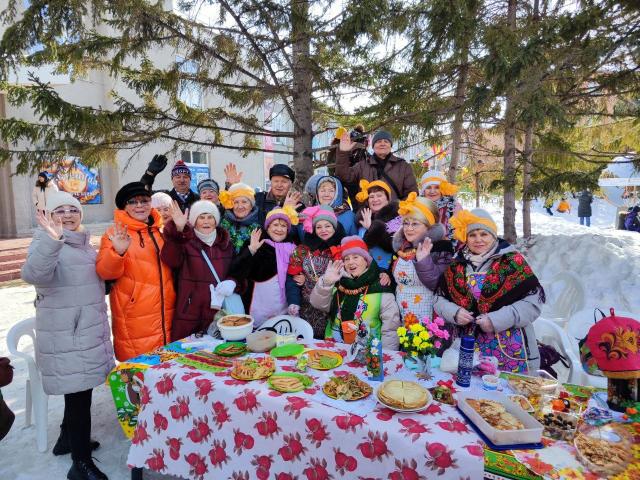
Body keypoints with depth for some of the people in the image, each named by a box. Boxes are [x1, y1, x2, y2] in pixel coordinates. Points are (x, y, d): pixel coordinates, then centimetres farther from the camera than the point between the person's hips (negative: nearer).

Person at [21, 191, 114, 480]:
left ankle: (68, 439, 37)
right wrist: (52, 240, -46)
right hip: (65, 333, -8)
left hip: (88, 328, 8)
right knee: (78, 391, -5)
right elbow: (32, 275, -31)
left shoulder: (83, 242, 13)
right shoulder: (46, 241, -10)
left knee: (80, 389, 18)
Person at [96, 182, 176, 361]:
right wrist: (117, 252, -32)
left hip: (167, 316, 5)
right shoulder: (117, 233, -4)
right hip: (135, 318, -4)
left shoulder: (161, 231, 10)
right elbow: (105, 272, -12)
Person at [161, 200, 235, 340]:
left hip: (219, 312, 3)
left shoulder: (225, 243, 10)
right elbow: (171, 260, -23)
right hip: (190, 312, -3)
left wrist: (232, 283, -6)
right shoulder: (186, 241, -3)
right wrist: (178, 230, -36)